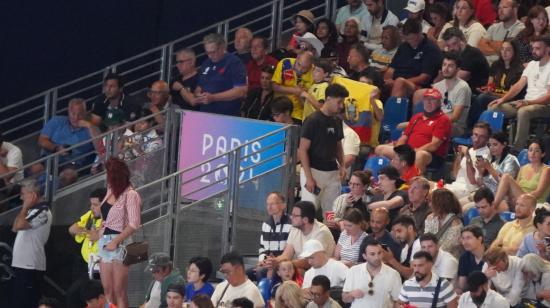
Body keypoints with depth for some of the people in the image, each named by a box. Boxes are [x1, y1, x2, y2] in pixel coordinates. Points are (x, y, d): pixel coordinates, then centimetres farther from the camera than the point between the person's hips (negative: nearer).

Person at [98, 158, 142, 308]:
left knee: (119, 291, -8)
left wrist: (115, 242, -18)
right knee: (107, 290, 6)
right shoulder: (111, 191, 12)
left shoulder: (131, 195, -12)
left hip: (120, 244, -8)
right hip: (105, 243, 8)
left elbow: (134, 225, -18)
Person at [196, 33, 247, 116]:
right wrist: (198, 95, 0)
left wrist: (213, 98, -19)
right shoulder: (206, 64, 16)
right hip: (205, 115, 6)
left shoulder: (234, 63, -7)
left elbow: (241, 91, -16)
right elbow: (199, 87, 26)